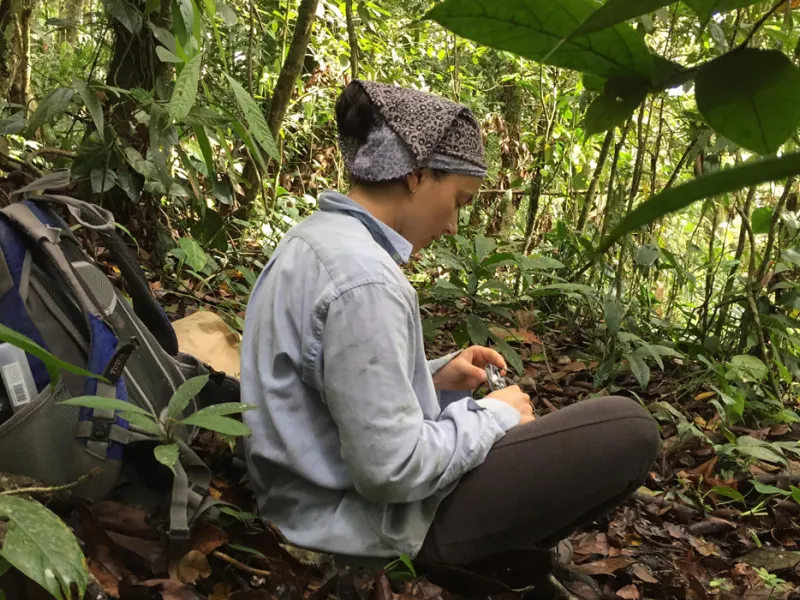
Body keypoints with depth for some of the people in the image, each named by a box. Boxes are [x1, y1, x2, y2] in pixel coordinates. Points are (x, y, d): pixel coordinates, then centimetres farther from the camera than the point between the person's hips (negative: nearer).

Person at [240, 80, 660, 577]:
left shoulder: (314, 238, 4)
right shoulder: (365, 279, -27)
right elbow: (392, 469, -27)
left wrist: (434, 378, 4)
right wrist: (492, 417, -12)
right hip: (376, 521, -10)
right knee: (630, 428, -7)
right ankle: (506, 559, 14)